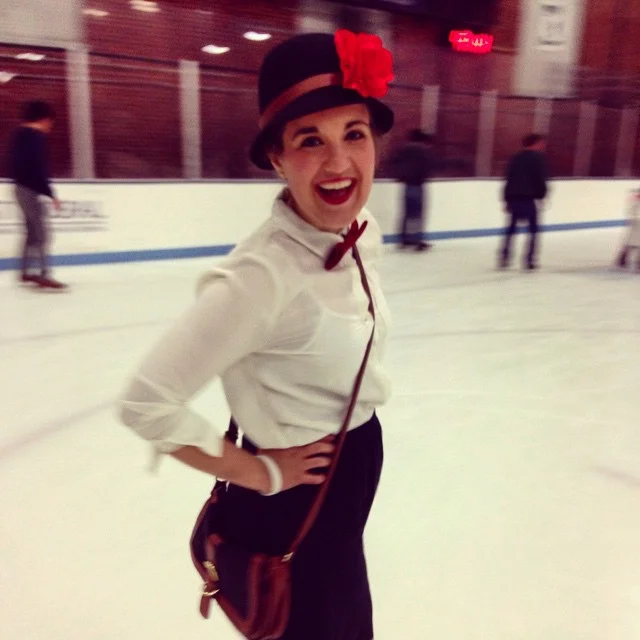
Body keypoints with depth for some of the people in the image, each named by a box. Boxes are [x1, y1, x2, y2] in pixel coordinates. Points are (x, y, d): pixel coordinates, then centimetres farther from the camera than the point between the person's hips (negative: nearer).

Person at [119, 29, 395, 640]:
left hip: (357, 462, 7)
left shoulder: (363, 231, -8)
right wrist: (261, 474, -19)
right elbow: (146, 403, -29)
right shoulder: (262, 273, -32)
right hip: (297, 495, -7)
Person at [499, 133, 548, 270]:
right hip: (527, 197, -6)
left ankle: (504, 257, 11)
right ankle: (529, 259, -1)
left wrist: (507, 199, 18)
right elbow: (541, 179, -8)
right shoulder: (537, 157, 0)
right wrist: (542, 195, -1)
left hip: (512, 196, 6)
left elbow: (509, 178, 16)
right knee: (533, 227, 4)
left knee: (511, 226, 16)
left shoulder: (516, 157, 18)